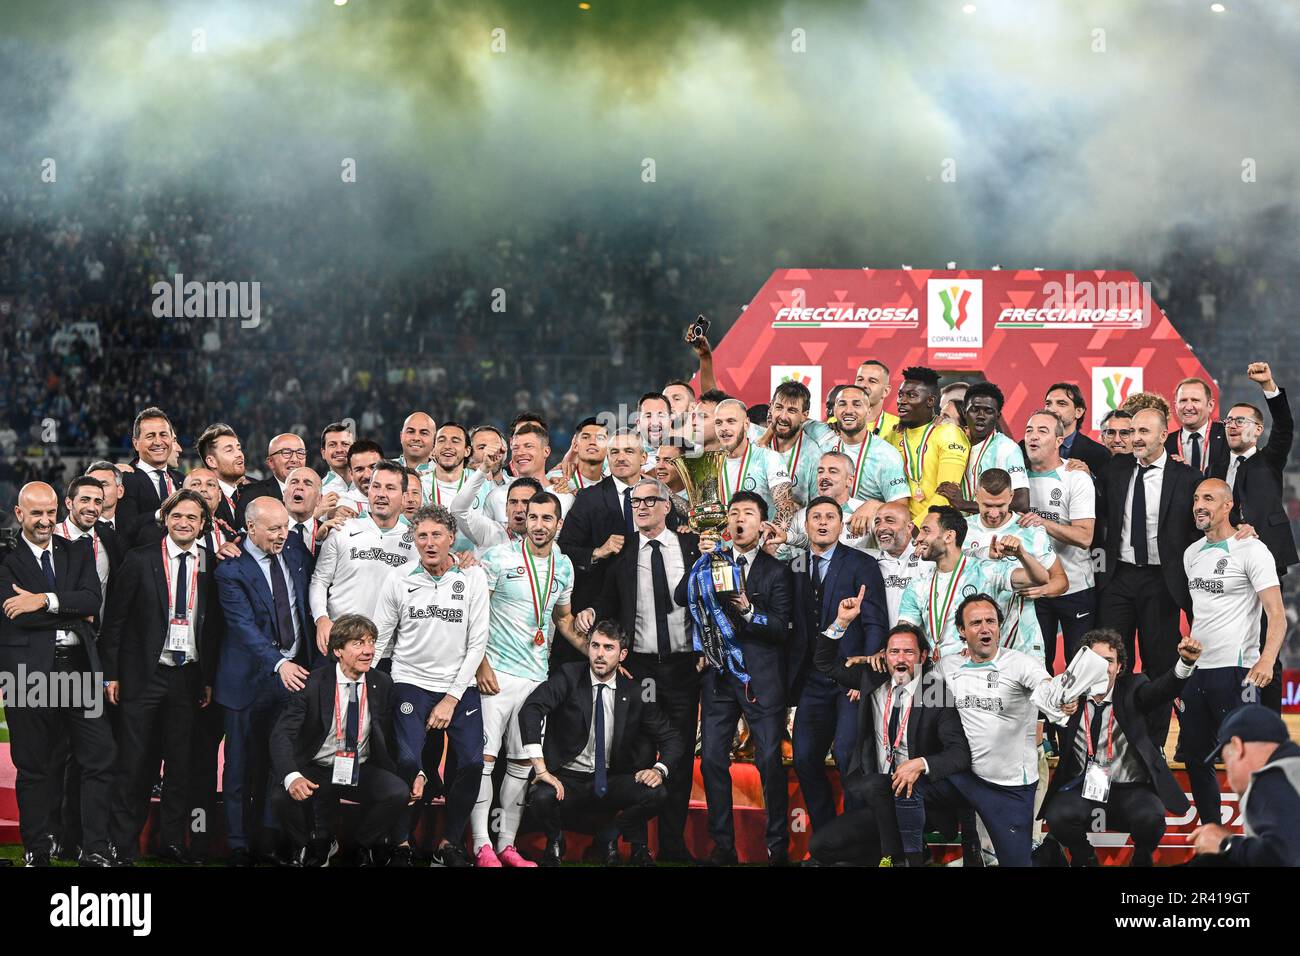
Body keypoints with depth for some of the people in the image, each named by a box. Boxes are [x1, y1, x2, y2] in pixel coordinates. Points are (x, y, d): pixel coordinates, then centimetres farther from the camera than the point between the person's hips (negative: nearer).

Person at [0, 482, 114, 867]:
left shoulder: (78, 553, 13)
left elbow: (93, 600, -2)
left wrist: (46, 601, -15)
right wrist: (72, 614, -6)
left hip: (79, 666, 3)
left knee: (100, 758, -3)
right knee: (33, 767, 5)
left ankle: (95, 850, 2)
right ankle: (36, 852, 15)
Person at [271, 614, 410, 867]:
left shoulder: (382, 685, -1)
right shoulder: (312, 684, -12)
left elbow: (392, 737, 6)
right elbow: (282, 735, -19)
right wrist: (292, 777, -38)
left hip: (362, 772, 2)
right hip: (315, 770, -2)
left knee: (399, 792, -28)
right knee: (282, 796, -32)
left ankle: (363, 846, 3)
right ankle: (315, 846, 2)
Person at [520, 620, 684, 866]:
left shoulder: (635, 693, 2)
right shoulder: (568, 677, -7)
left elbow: (672, 740, 6)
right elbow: (530, 710, -23)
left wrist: (659, 770, -17)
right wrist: (541, 769, -32)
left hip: (610, 781, 3)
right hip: (568, 779, -3)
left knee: (656, 793, -24)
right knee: (543, 797, -36)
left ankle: (609, 837, 6)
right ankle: (555, 842, 2)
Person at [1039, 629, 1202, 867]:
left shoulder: (1131, 690, 3)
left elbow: (1164, 689, -17)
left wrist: (1186, 662, -38)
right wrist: (1060, 714, -23)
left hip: (1130, 789, -1)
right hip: (1082, 787, 1)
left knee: (1150, 818, -31)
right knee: (1057, 816, -29)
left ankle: (1142, 859, 8)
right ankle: (1083, 858, 8)